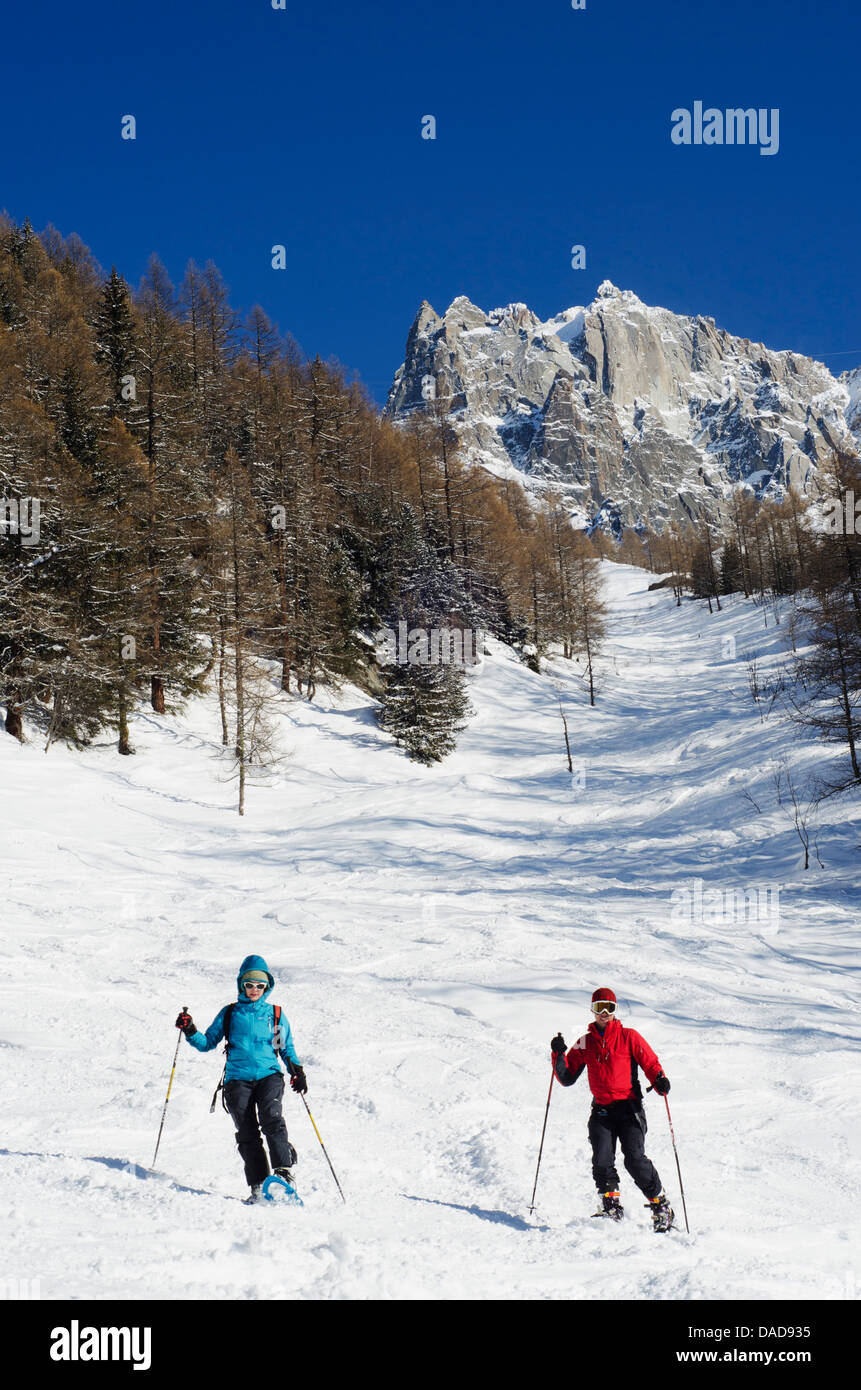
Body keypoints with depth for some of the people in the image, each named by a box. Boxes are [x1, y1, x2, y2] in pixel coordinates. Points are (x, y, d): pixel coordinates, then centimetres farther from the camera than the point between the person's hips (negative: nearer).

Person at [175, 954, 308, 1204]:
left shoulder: (276, 1015, 15)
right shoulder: (229, 1013, 14)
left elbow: (287, 1048, 21)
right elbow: (207, 1043, 15)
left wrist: (297, 1071, 5)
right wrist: (190, 1032, -3)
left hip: (269, 1074, 0)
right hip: (238, 1078, 0)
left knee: (271, 1119, -25)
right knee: (247, 1133, -10)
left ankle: (284, 1171, -26)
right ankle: (258, 1186, -9)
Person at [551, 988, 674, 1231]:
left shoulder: (629, 1037, 5)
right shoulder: (584, 1043, 13)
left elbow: (650, 1063, 2)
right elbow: (567, 1078, 14)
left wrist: (659, 1080, -19)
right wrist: (558, 1055, -3)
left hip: (629, 1108, -3)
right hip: (601, 1110, 3)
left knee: (635, 1160, -13)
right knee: (602, 1160, -14)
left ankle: (661, 1206, 1)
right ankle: (611, 1206, -3)